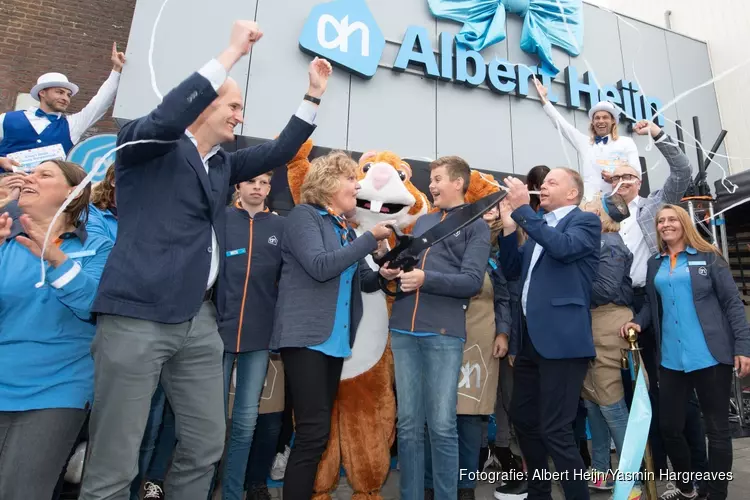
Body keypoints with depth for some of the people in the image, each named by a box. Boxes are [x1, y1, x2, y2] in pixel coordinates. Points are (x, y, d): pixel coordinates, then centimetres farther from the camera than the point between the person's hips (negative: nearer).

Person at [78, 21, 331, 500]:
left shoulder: (224, 164, 17)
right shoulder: (146, 145, 0)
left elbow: (279, 152, 21)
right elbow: (165, 117, -20)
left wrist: (314, 95, 15)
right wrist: (232, 52, -16)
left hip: (199, 319, 6)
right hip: (137, 316, -6)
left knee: (206, 446, 12)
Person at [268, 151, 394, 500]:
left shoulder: (346, 229, 17)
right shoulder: (303, 216, -4)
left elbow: (366, 280, 13)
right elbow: (320, 266, -19)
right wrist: (370, 238, -15)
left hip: (336, 339, 8)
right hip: (305, 336, -8)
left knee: (318, 431, 12)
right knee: (314, 431, -8)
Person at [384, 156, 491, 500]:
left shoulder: (475, 226, 4)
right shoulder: (422, 221, 20)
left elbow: (472, 281, -8)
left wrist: (426, 279, -18)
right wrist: (393, 270, 2)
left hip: (444, 332, -5)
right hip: (404, 330, 5)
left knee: (442, 426, 2)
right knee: (408, 424, 10)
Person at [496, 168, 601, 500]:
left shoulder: (585, 221, -2)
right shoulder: (538, 224, 18)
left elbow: (562, 247, -23)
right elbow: (512, 270, 15)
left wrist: (522, 209, -19)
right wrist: (509, 226, 4)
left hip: (562, 338, -8)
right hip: (530, 336, 8)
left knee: (554, 430, -5)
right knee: (522, 419, 18)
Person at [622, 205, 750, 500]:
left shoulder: (708, 257, 1)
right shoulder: (654, 264, 12)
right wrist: (638, 322, -5)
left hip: (711, 356, -4)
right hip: (671, 359, 4)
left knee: (717, 428, 7)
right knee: (668, 426, 10)